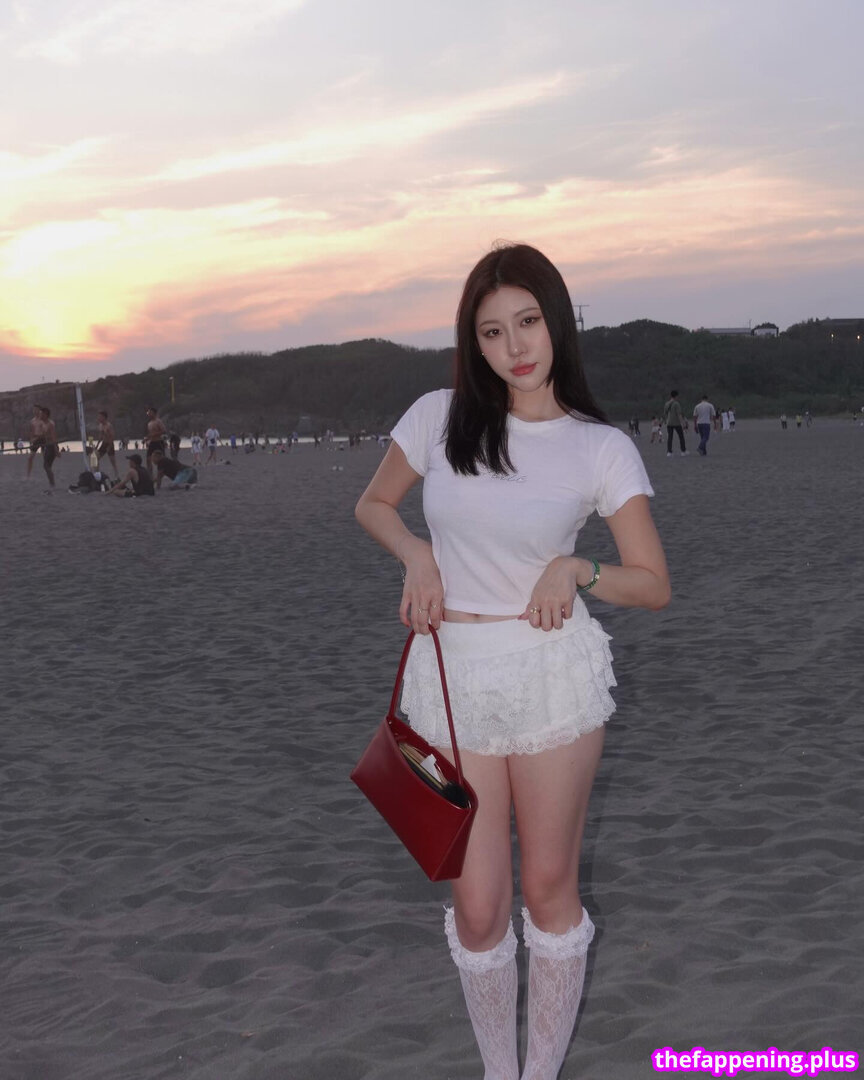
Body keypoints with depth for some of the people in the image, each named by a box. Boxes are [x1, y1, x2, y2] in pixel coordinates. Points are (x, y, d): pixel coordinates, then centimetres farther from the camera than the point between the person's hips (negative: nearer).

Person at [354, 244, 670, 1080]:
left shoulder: (601, 448, -4)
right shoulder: (439, 417, 0)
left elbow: (653, 584, 0)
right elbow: (373, 503, 15)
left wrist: (578, 569, -18)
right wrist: (416, 555, -4)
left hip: (553, 674, -1)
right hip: (450, 677, 1)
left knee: (549, 888, 12)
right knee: (478, 907, 7)